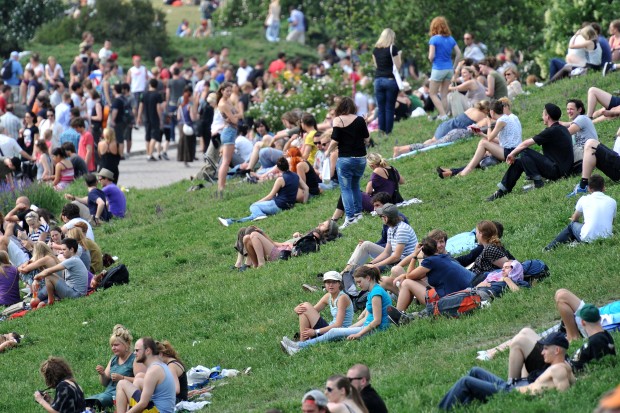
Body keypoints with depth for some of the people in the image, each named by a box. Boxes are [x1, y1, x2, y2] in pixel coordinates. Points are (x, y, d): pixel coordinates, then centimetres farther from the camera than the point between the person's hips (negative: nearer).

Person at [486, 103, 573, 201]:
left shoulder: (552, 131, -17)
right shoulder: (561, 129, 13)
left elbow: (526, 144, -11)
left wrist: (512, 154, 3)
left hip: (557, 170, -10)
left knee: (525, 152, -17)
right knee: (518, 163, 9)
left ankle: (538, 183, -14)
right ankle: (501, 192, 10)